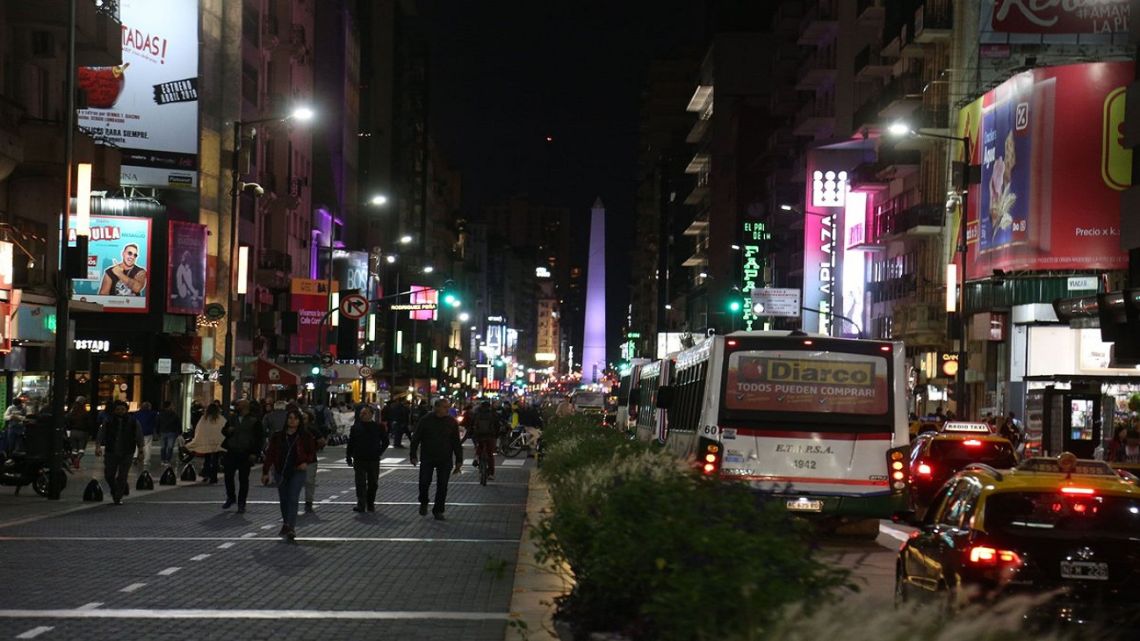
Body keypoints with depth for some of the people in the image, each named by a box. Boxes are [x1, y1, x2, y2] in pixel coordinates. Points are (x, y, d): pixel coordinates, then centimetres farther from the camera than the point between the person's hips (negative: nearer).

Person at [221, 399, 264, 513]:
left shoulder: (254, 420, -3)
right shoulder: (233, 419, 11)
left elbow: (260, 437, -4)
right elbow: (223, 430, 21)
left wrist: (254, 453, -11)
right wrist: (228, 430, -4)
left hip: (246, 454, -4)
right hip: (232, 453, 4)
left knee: (243, 479, 2)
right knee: (228, 475, 2)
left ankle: (241, 504, 11)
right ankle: (230, 498, 23)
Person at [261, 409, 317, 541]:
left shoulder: (305, 437, 1)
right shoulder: (278, 437, 5)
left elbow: (312, 452, 8)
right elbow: (270, 454, 6)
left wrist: (306, 462, -12)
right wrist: (265, 472, 3)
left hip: (297, 471, -3)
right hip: (281, 472, 3)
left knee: (293, 499, -14)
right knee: (283, 500, 11)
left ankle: (291, 528, -20)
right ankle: (286, 524, 28)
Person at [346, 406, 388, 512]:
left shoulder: (378, 427, 1)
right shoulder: (356, 427, 4)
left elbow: (385, 441, 11)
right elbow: (350, 444, 7)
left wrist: (379, 452, 2)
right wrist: (348, 458, 3)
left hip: (373, 460, 0)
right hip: (359, 460, 0)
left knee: (372, 484, 9)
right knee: (360, 483, -8)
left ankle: (371, 503, 21)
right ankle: (361, 505, -10)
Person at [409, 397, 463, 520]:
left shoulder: (452, 422, 1)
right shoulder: (425, 420, -3)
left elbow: (456, 442, 5)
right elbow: (416, 438, 3)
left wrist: (459, 460, 3)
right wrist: (413, 455, -1)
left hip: (445, 460, 1)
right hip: (428, 458, -1)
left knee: (442, 486, 2)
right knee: (424, 482, -5)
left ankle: (438, 510, 14)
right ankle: (423, 503, 23)